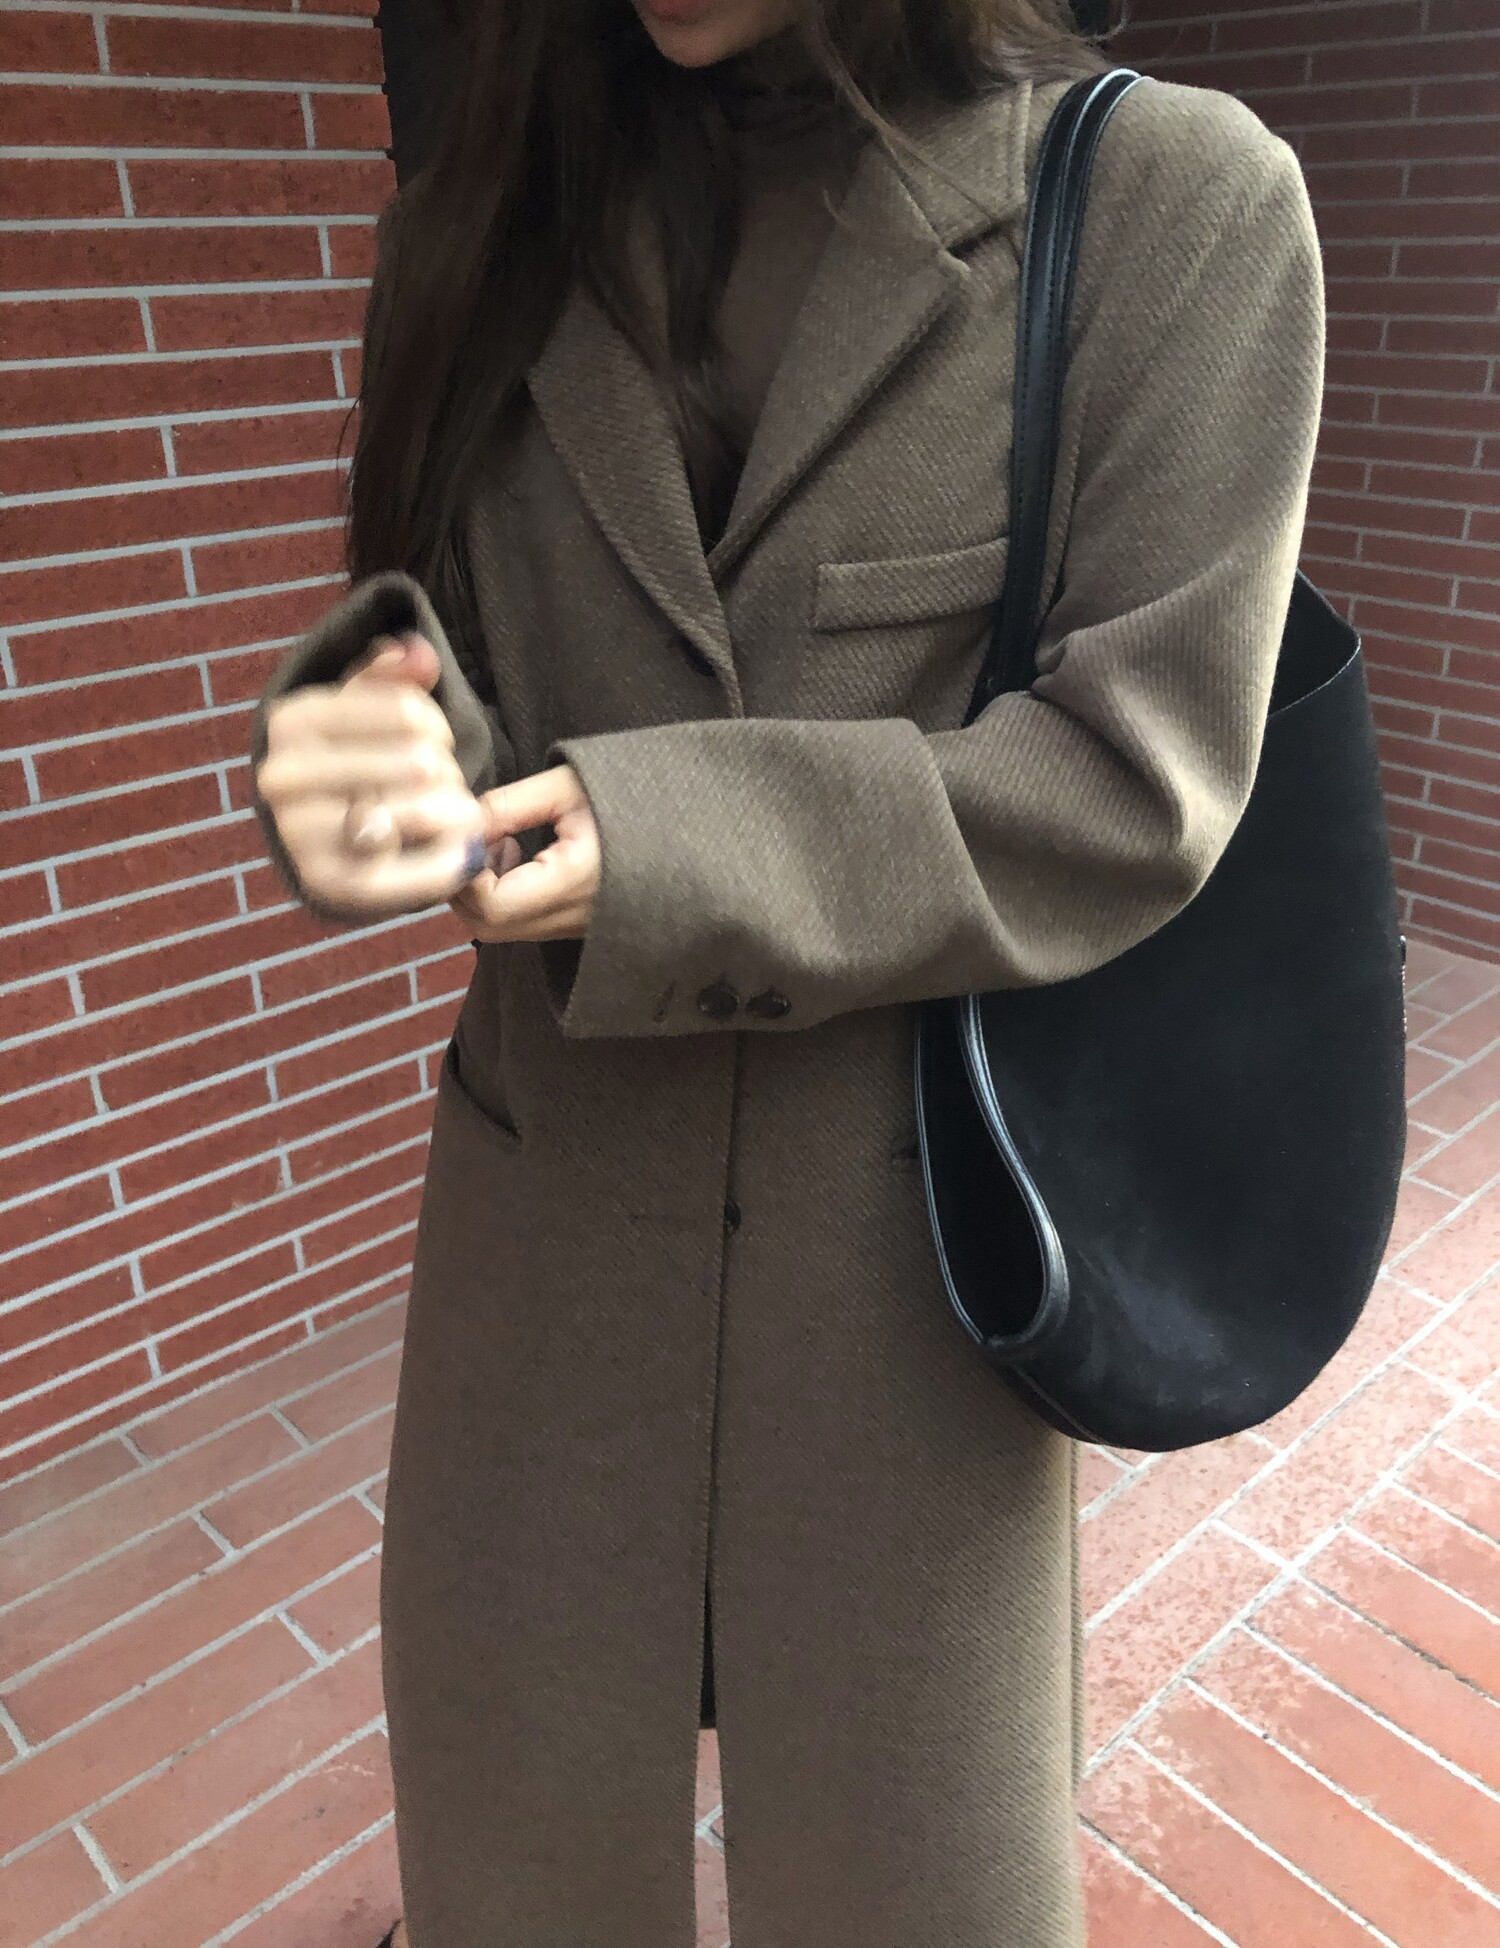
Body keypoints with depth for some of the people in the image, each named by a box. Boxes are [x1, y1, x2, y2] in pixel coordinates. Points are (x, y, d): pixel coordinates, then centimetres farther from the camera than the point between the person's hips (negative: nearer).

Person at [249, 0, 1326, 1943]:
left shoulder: (1177, 199, -7)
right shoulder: (488, 239, 4)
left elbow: (1135, 779, -13)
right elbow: (434, 674, 5)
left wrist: (669, 856, -21)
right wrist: (386, 773, -19)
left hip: (913, 1233, -2)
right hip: (550, 1205, 4)